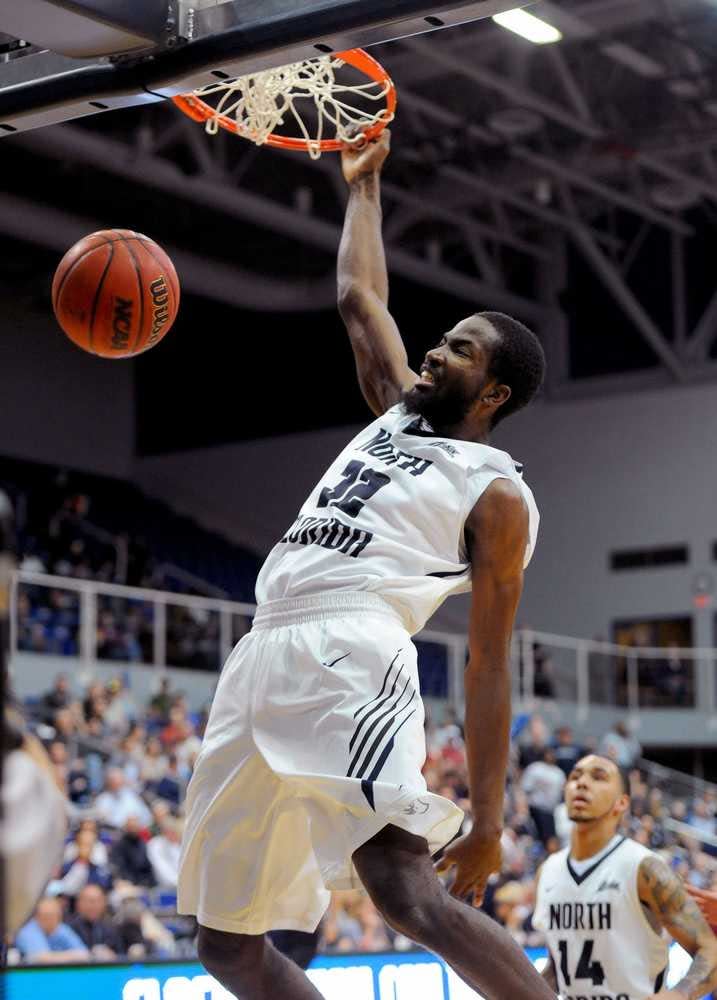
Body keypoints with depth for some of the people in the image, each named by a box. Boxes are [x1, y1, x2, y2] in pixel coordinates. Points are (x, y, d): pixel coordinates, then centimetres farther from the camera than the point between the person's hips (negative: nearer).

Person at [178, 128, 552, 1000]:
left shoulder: (496, 493, 6)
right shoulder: (400, 412, 27)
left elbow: (487, 664, 2)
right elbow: (359, 298, 39)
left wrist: (488, 818, -4)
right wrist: (363, 185, 45)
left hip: (350, 656, -8)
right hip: (262, 663, 8)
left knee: (407, 892, -29)